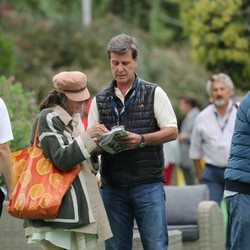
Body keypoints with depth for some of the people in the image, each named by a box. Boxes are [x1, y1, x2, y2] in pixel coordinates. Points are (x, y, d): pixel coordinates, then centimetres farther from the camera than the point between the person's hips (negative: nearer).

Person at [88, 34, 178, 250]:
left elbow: (172, 131, -3)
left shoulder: (154, 93, 4)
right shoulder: (100, 100, 13)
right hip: (112, 187, 3)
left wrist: (141, 140, -19)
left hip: (148, 184, -3)